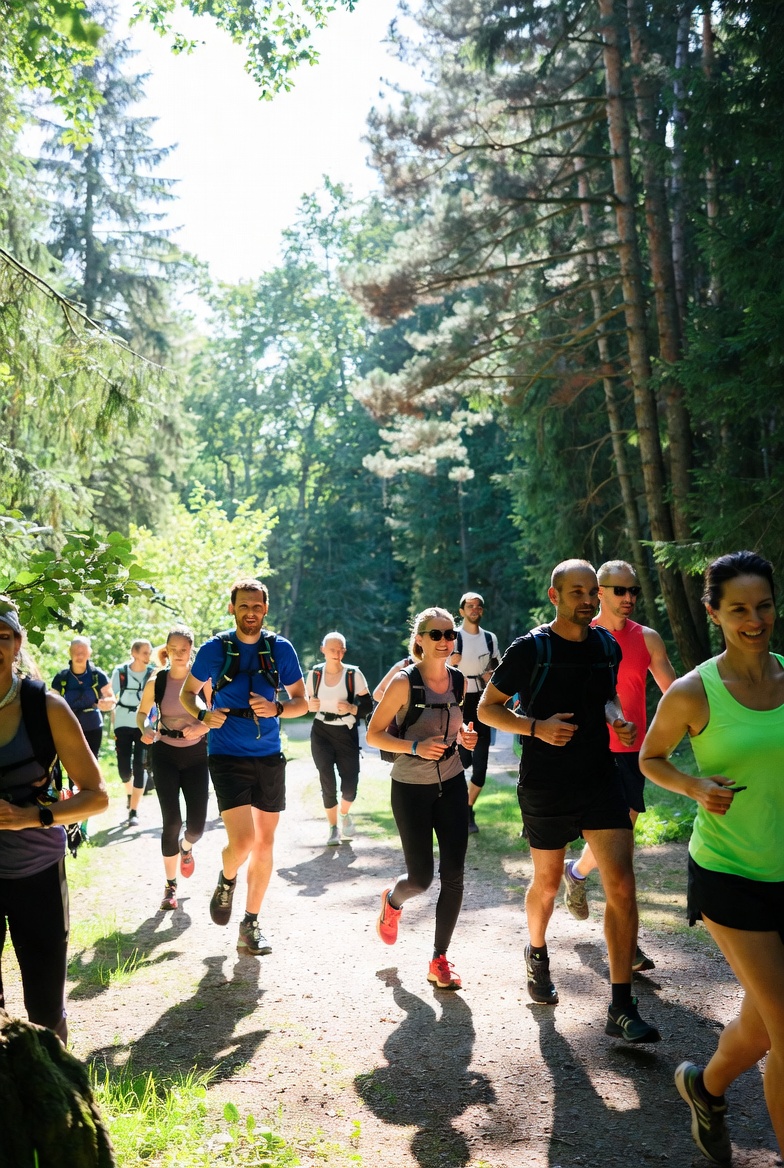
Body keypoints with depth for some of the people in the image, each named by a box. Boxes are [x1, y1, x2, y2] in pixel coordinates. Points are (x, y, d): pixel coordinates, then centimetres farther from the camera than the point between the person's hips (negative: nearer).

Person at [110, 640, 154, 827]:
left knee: (139, 767, -6)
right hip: (123, 725, 0)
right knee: (124, 768, 0)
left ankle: (134, 812, 1)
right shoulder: (120, 672, -1)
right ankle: (130, 792, 34)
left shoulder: (153, 674, -1)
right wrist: (113, 726, -1)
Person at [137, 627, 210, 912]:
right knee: (171, 821, -7)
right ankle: (170, 886, 10)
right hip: (165, 755, 0)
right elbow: (141, 712, 8)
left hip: (196, 755, 0)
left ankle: (186, 848, 36)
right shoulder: (156, 682, -6)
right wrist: (145, 730, -13)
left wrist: (202, 726, -21)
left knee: (196, 824, -3)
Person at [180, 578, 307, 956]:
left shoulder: (281, 649, 1)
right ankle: (227, 881, 21)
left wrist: (276, 708, -15)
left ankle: (250, 924, 25)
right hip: (227, 757, -3)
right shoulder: (215, 649, -4)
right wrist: (204, 713, -13)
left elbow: (302, 702, 6)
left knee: (264, 843, 9)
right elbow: (188, 693, 8)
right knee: (242, 841, -15)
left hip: (269, 757, 3)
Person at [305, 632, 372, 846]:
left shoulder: (354, 674, -7)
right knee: (327, 783, -1)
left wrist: (351, 709, -24)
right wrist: (310, 705, -12)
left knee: (350, 784, -4)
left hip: (347, 733, -1)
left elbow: (368, 705, -5)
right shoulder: (315, 674, 0)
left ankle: (345, 814, 30)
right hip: (321, 732, 1)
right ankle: (333, 828, 18)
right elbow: (306, 703, 11)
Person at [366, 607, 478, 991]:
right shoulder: (404, 682, -17)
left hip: (452, 785, 4)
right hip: (411, 789, -4)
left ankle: (439, 959, 13)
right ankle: (391, 901, 40)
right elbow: (374, 734, -13)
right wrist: (416, 747, -27)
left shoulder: (458, 681, 0)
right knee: (421, 877, 3)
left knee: (453, 874, -1)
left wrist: (464, 735, -4)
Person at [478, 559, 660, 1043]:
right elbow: (487, 707, -4)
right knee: (547, 884, 14)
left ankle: (622, 1008, 0)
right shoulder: (530, 649, -10)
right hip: (546, 786, -3)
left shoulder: (608, 646, 4)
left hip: (601, 779, 3)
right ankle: (537, 954, 45)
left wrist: (617, 718, -1)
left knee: (622, 886, -7)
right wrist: (537, 726, -20)